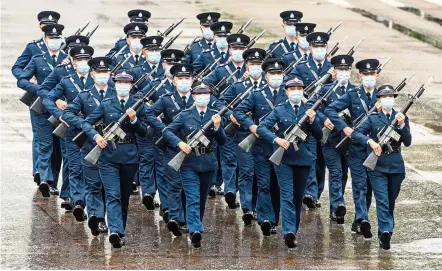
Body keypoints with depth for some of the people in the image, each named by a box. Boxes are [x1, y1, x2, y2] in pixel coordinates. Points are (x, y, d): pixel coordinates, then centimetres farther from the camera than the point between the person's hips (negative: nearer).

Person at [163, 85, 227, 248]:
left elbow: (222, 141, 3)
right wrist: (179, 143, -19)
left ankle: (196, 227, 27)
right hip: (189, 162, -3)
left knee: (202, 198, 12)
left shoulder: (215, 116, 6)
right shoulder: (185, 115, 1)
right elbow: (167, 131, -3)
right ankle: (195, 230, -26)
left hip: (208, 163, 3)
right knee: (193, 198, -13)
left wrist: (217, 127, -16)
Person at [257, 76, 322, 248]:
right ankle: (289, 232, -25)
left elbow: (319, 136, 7)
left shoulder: (309, 111, 9)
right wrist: (276, 139, -20)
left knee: (298, 197, 10)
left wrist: (312, 121, -11)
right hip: (284, 158, -3)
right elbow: (261, 128, -5)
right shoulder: (279, 110, 3)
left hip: (303, 158, 3)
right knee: (287, 196, -13)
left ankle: (293, 231, 22)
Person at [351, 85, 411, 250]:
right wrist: (370, 141, -19)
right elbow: (356, 134, -3)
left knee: (391, 201, 11)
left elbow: (407, 142, -1)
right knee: (382, 201, -14)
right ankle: (385, 231, -25)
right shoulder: (373, 119, 3)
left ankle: (385, 232, 23)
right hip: (377, 166, -3)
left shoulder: (401, 118, 7)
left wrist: (402, 125, -15)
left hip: (396, 166, 3)